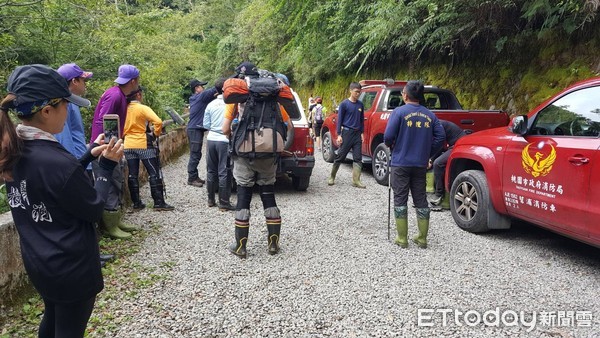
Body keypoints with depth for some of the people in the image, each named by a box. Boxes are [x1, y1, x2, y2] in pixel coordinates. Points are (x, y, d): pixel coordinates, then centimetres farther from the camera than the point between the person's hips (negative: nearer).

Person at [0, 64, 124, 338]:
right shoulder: (56, 161, -30)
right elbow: (94, 209, -18)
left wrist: (89, 155, 4)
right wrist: (106, 165, -10)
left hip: (37, 261, 8)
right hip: (71, 267, -8)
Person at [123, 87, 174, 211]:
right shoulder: (143, 108, -11)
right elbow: (158, 121, -23)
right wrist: (155, 134, -8)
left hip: (128, 145, 6)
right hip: (143, 145, -6)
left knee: (132, 175, 9)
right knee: (154, 173, 0)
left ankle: (136, 203, 14)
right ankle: (159, 203, 0)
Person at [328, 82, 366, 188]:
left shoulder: (360, 105, 9)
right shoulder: (344, 104, -5)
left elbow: (362, 120, 16)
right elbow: (339, 120, -4)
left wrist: (362, 133, 10)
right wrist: (339, 135, -9)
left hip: (357, 133, 5)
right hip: (347, 132, -5)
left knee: (358, 158, 0)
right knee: (340, 156, 1)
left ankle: (356, 180, 4)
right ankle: (332, 177, 16)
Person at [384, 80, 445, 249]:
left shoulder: (399, 112, -9)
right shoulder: (429, 115, 5)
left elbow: (388, 136, -14)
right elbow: (440, 137, 1)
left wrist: (390, 145, 7)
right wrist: (427, 153, 11)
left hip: (400, 163, -4)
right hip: (420, 164, 4)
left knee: (400, 200, 4)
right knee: (421, 200, 11)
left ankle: (402, 239, 7)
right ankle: (422, 238, 17)